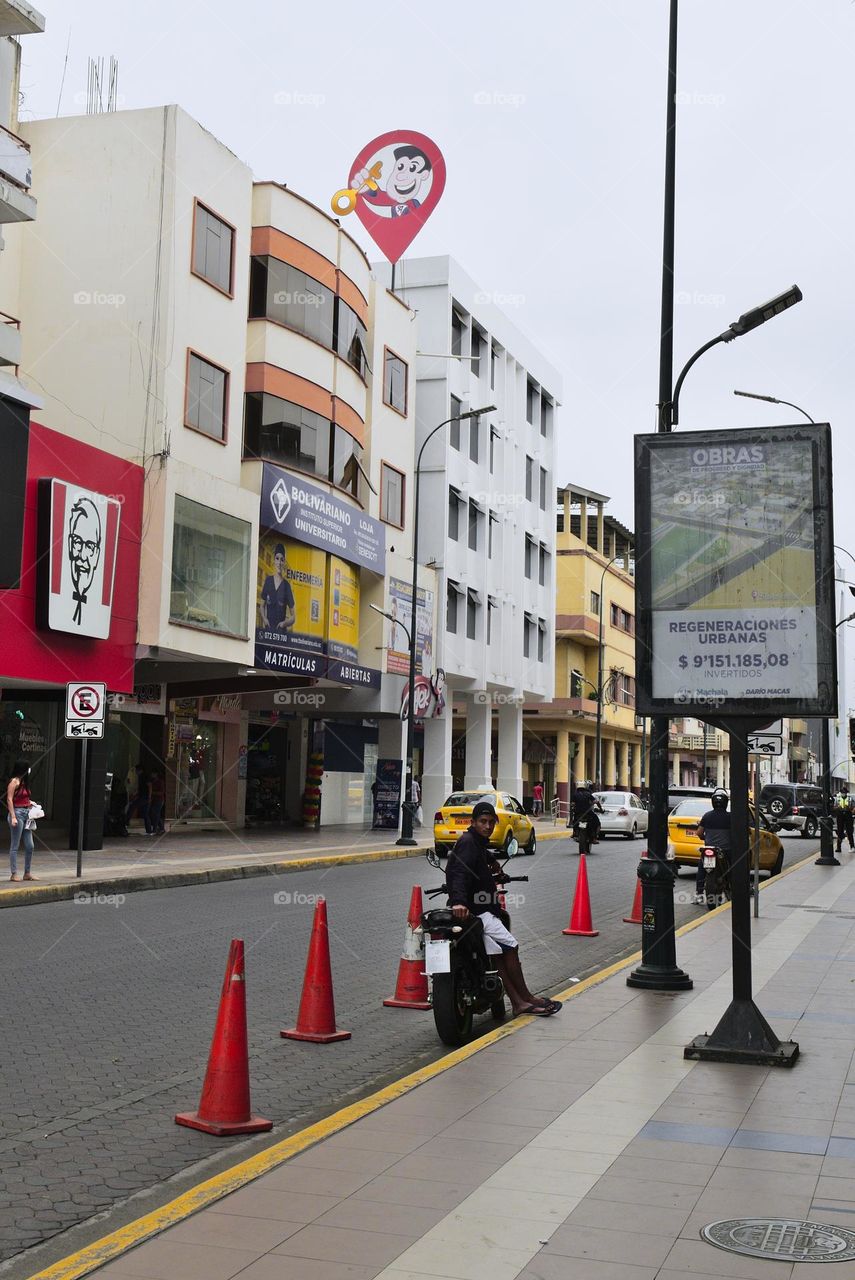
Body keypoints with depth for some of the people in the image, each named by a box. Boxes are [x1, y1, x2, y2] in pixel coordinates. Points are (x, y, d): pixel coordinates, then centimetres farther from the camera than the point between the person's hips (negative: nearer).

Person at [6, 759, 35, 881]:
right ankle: (14, 874, 3)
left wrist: (30, 802, 8)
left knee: (29, 846, 8)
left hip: (26, 814, 8)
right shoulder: (14, 782, -9)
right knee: (15, 846, -2)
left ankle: (27, 873, 15)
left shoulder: (24, 781, 15)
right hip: (17, 813, -8)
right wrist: (13, 817, -18)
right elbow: (9, 800, -13)